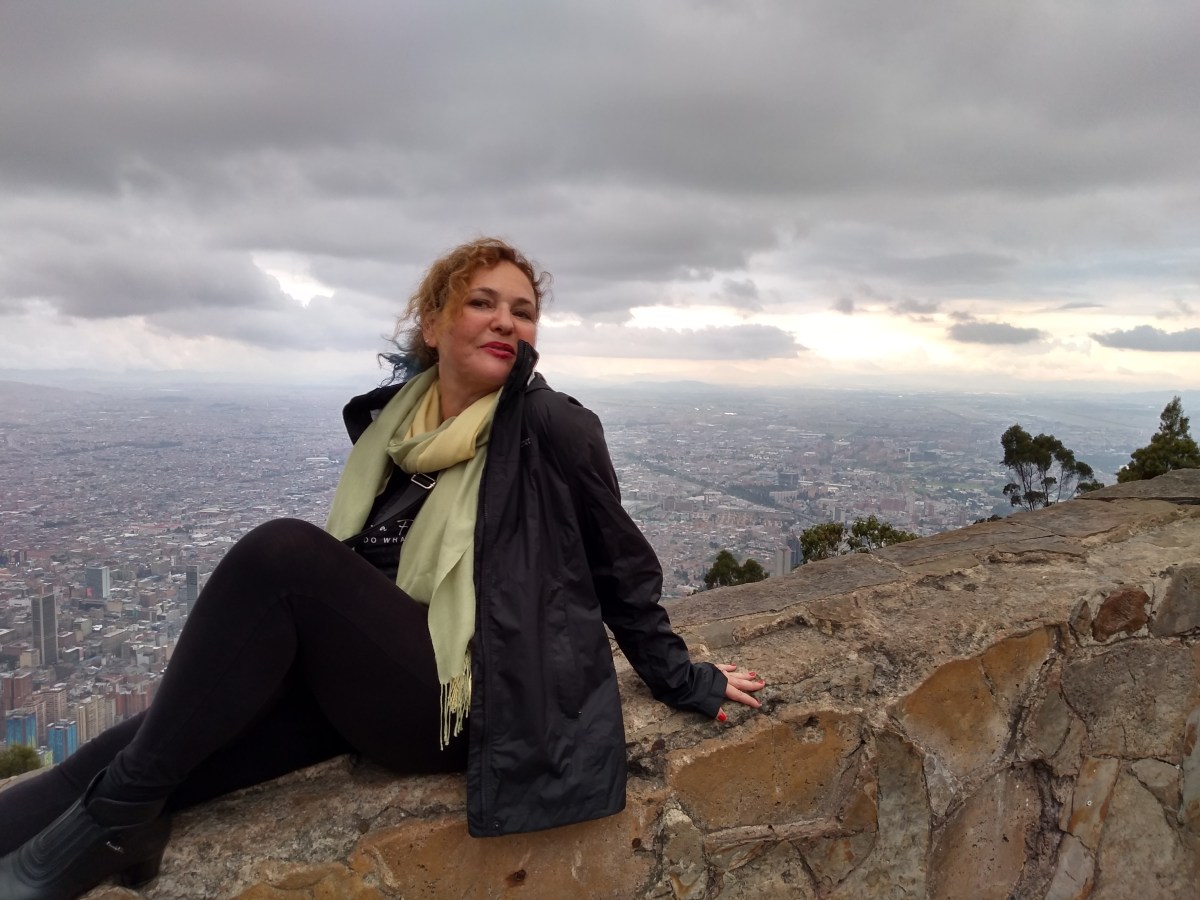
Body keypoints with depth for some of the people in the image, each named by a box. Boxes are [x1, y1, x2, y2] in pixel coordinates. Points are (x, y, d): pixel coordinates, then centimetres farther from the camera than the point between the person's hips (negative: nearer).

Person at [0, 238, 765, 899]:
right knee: (170, 736, -14)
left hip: (474, 696, -6)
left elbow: (621, 565, 0)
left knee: (284, 553, -24)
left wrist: (683, 682, 8)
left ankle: (114, 821, -15)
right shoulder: (391, 418, 8)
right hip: (378, 680, 6)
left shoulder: (552, 426, -9)